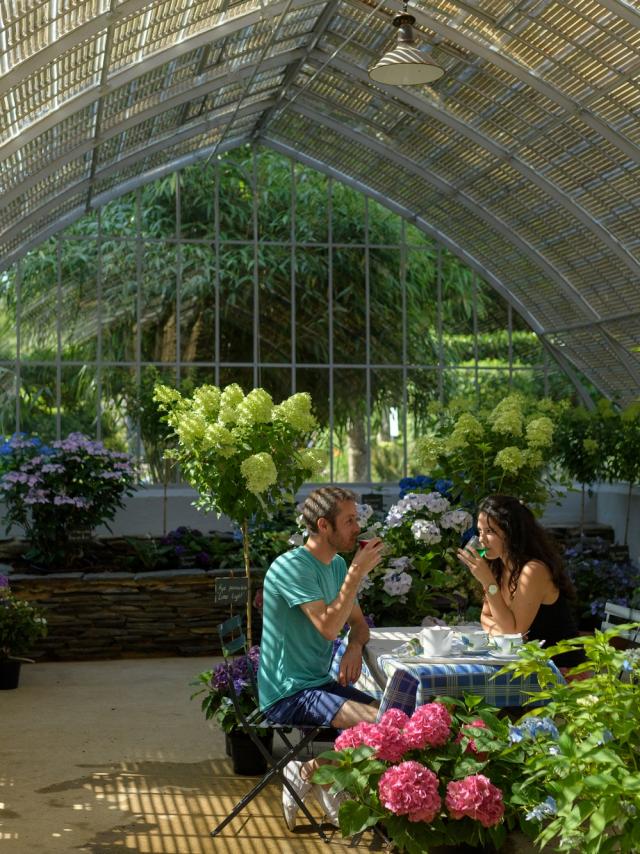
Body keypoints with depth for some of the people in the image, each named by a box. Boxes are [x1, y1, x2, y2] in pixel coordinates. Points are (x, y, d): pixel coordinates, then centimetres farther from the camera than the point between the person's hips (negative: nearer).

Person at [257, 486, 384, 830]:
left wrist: (354, 648, -4)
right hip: (288, 693, -9)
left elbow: (358, 623, 19)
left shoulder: (337, 565, 9)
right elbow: (328, 627, -27)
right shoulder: (293, 566, -18)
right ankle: (310, 771, -2)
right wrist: (357, 573, -25)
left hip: (321, 682, 9)